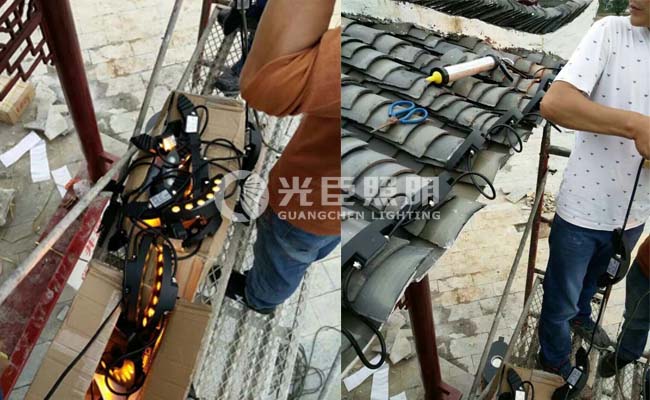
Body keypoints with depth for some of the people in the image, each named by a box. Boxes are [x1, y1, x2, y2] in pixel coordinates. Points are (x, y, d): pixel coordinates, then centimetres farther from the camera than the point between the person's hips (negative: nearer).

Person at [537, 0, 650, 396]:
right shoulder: (611, 32, -18)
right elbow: (554, 103, -28)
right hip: (583, 209, -4)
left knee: (595, 278, 33)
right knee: (560, 300, 17)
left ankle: (581, 316, 63)